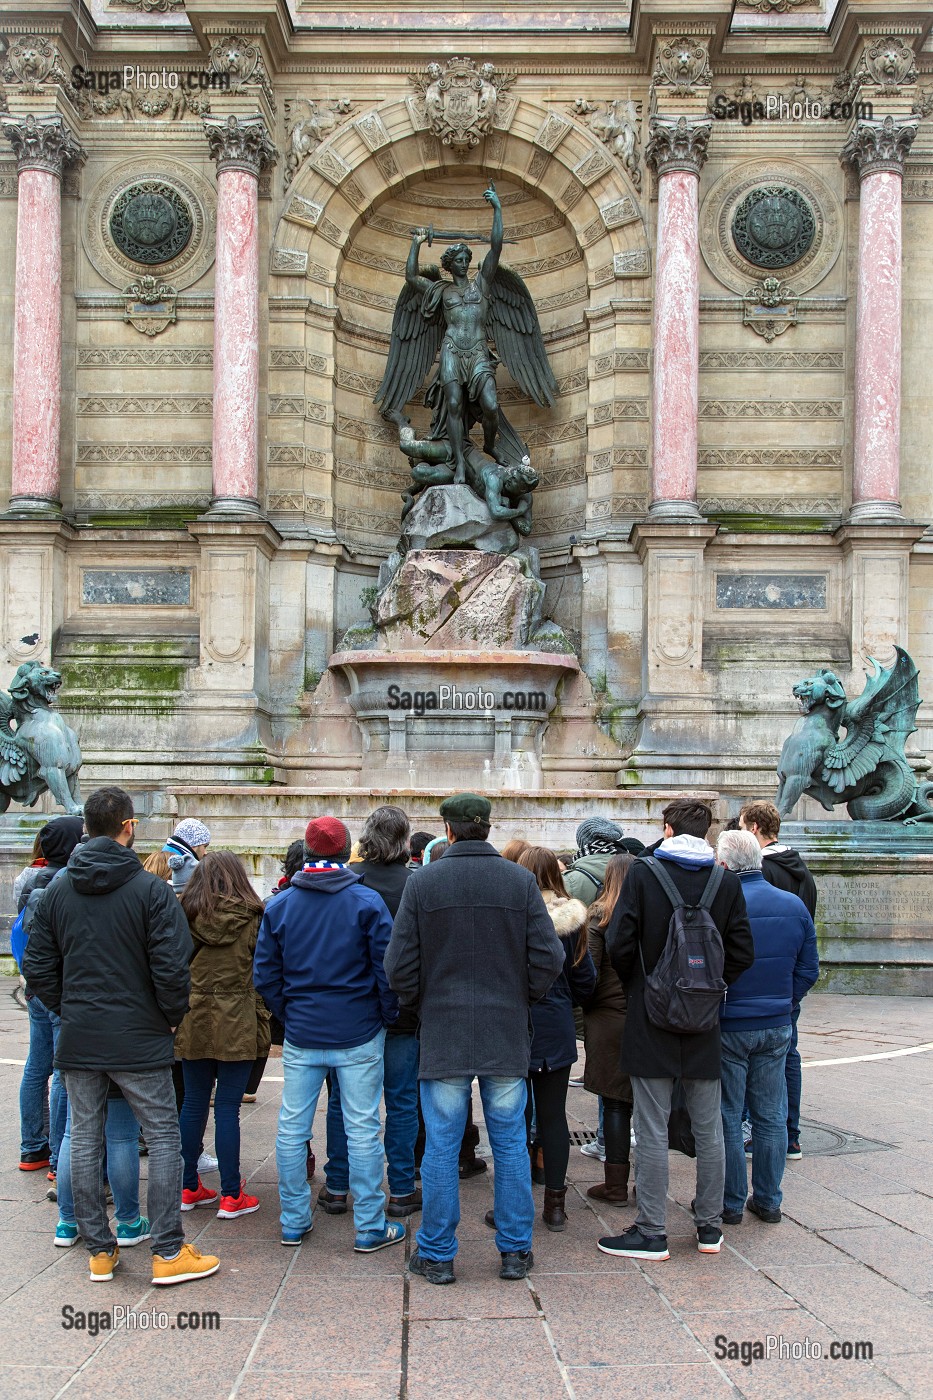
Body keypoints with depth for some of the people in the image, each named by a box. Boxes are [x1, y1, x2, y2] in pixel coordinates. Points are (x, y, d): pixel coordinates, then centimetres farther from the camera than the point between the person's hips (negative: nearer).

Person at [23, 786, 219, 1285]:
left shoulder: (57, 891, 3)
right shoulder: (150, 889, -12)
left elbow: (38, 967, 5)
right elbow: (171, 967, -16)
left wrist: (69, 1009, 15)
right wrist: (172, 1016, 0)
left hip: (77, 1041, 5)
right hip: (139, 1040, -4)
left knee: (84, 1142, 12)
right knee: (164, 1140, 5)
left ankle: (99, 1251, 20)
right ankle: (168, 1253, 7)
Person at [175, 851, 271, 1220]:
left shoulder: (183, 915, 0)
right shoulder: (253, 919, -5)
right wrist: (263, 1023, 8)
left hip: (192, 1022, 3)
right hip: (236, 1024, -2)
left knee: (193, 1103, 12)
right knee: (228, 1107, 1)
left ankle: (188, 1189, 21)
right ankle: (231, 1196, 6)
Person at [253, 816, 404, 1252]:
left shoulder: (278, 905, 1)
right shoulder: (367, 901, -8)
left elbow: (265, 975, 3)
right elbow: (387, 968, -8)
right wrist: (387, 1016, 5)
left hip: (301, 1036, 3)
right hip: (358, 1035, -2)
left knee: (292, 1129, 12)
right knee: (362, 1130, 4)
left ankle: (294, 1222, 20)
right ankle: (370, 1228, 11)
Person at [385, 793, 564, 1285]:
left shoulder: (422, 883, -4)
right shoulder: (520, 881, -2)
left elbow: (399, 966, -4)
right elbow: (549, 957, -4)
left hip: (443, 1034, -1)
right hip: (507, 1036, 1)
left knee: (441, 1148, 6)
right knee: (510, 1144, 11)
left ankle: (436, 1254, 15)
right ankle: (515, 1251, 19)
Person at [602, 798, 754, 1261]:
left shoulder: (642, 873, -8)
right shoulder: (727, 881, 1)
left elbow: (619, 944, -12)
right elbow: (743, 953, 0)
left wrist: (636, 986, 5)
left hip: (651, 1017, -3)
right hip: (704, 1022, 3)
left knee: (652, 1131, 2)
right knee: (708, 1129, 13)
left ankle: (652, 1233, 7)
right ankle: (709, 1228, 22)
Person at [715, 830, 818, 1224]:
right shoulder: (795, 906, -1)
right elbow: (809, 969, 5)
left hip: (729, 1027, -4)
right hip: (777, 1028, 5)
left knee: (727, 1117, 7)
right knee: (770, 1117, 14)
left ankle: (731, 1202, 15)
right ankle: (768, 1200, 22)